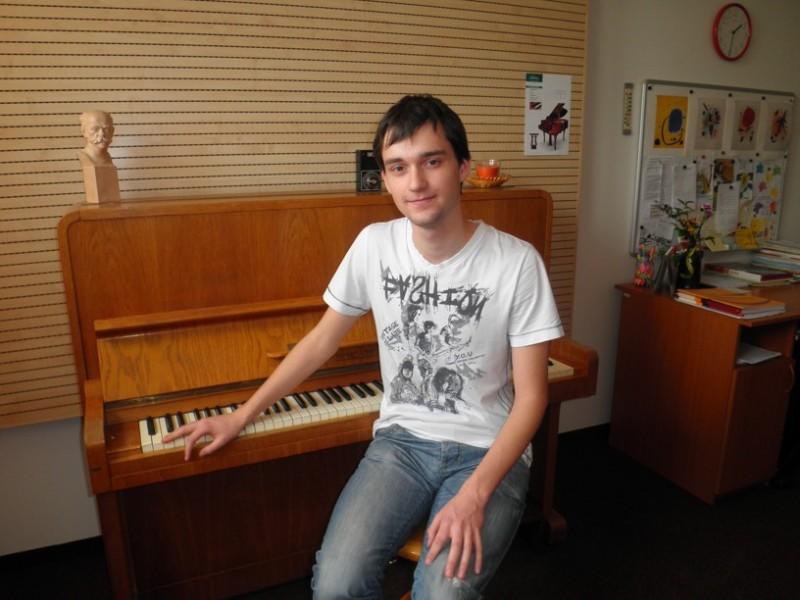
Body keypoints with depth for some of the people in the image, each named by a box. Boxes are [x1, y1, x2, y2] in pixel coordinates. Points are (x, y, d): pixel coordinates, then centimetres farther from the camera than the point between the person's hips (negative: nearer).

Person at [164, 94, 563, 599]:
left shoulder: (517, 262, -15)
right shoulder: (374, 244, -5)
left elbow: (530, 396, -11)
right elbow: (322, 341, 6)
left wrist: (474, 495, -23)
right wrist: (241, 417, 7)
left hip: (488, 450, -2)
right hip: (401, 440, 3)